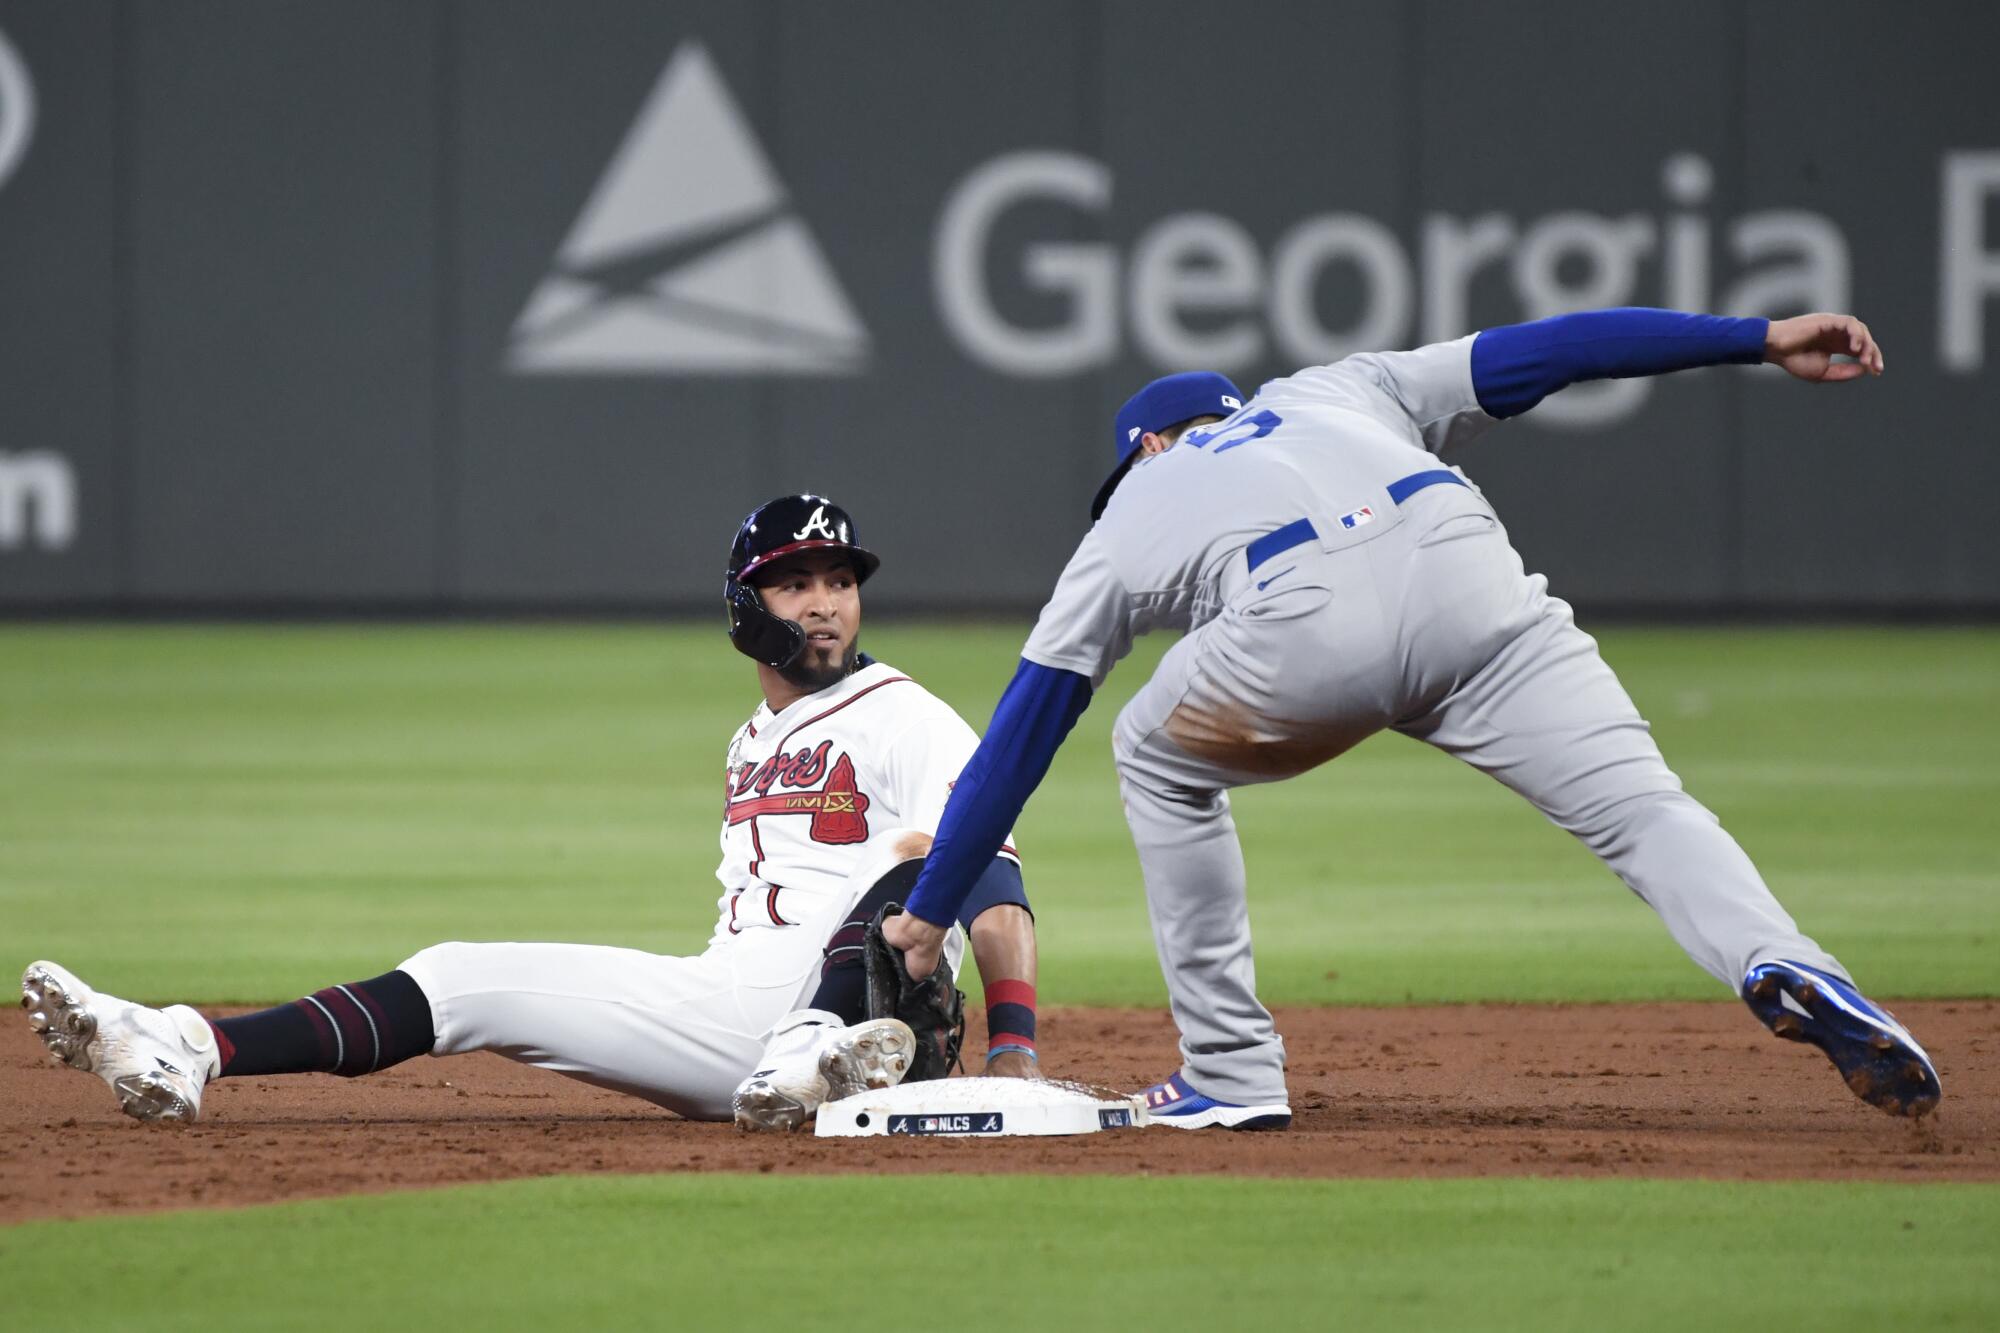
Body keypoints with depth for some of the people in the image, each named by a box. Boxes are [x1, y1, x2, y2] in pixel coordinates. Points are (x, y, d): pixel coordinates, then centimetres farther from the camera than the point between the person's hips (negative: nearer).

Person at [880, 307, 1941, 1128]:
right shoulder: (1338, 393, 41)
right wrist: (1761, 338, 25)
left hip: (1306, 625, -1)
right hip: (1467, 580, 1)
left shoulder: (1128, 521, 36)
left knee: (1158, 756, 28)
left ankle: (1232, 1072, 23)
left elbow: (1019, 738, 34)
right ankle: (1782, 967, -36)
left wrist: (929, 911, 42)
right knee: (1638, 804, -4)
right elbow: (1538, 350, 29)